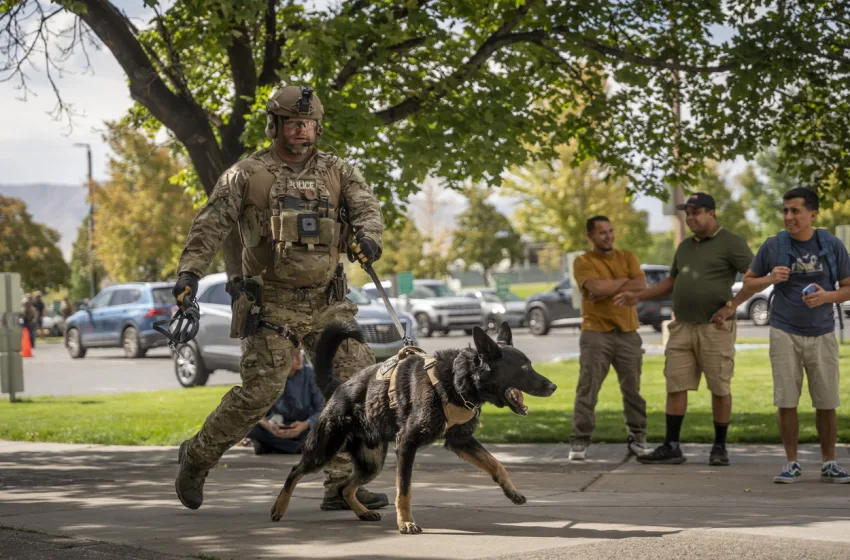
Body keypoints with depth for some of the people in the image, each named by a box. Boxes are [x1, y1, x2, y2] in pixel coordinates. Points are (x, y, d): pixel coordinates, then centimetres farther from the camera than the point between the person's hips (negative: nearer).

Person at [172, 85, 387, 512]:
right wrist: (189, 271, -14)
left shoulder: (336, 171, 9)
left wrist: (368, 236, -25)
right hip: (270, 307, -4)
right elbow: (210, 225, -2)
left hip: (326, 303, 4)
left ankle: (343, 484, 0)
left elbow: (366, 205, -2)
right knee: (259, 392, -8)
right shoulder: (246, 174, -1)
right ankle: (197, 457, 16)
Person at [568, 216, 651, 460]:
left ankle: (637, 440, 15)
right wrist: (625, 280, -7)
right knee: (587, 390, -5)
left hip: (628, 334, 3)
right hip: (596, 334, -3)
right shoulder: (583, 262, -1)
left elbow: (641, 286, -5)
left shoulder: (627, 257, 10)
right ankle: (579, 442, -2)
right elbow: (597, 288, -18)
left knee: (633, 389, 7)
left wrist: (608, 289, -11)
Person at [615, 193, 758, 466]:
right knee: (675, 386, 2)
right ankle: (671, 447, 5)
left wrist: (732, 305, -16)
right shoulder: (685, 246, 18)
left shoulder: (730, 243, -4)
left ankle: (720, 448, 10)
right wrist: (638, 296, 16)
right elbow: (671, 281, 26)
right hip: (682, 327, 6)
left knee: (720, 388, 1)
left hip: (715, 328, -6)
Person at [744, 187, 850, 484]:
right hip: (785, 333, 0)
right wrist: (770, 279, -12)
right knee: (786, 402, -1)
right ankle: (792, 464, 11)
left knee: (826, 403, 3)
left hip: (822, 334, 0)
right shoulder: (774, 246, -1)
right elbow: (748, 281, 8)